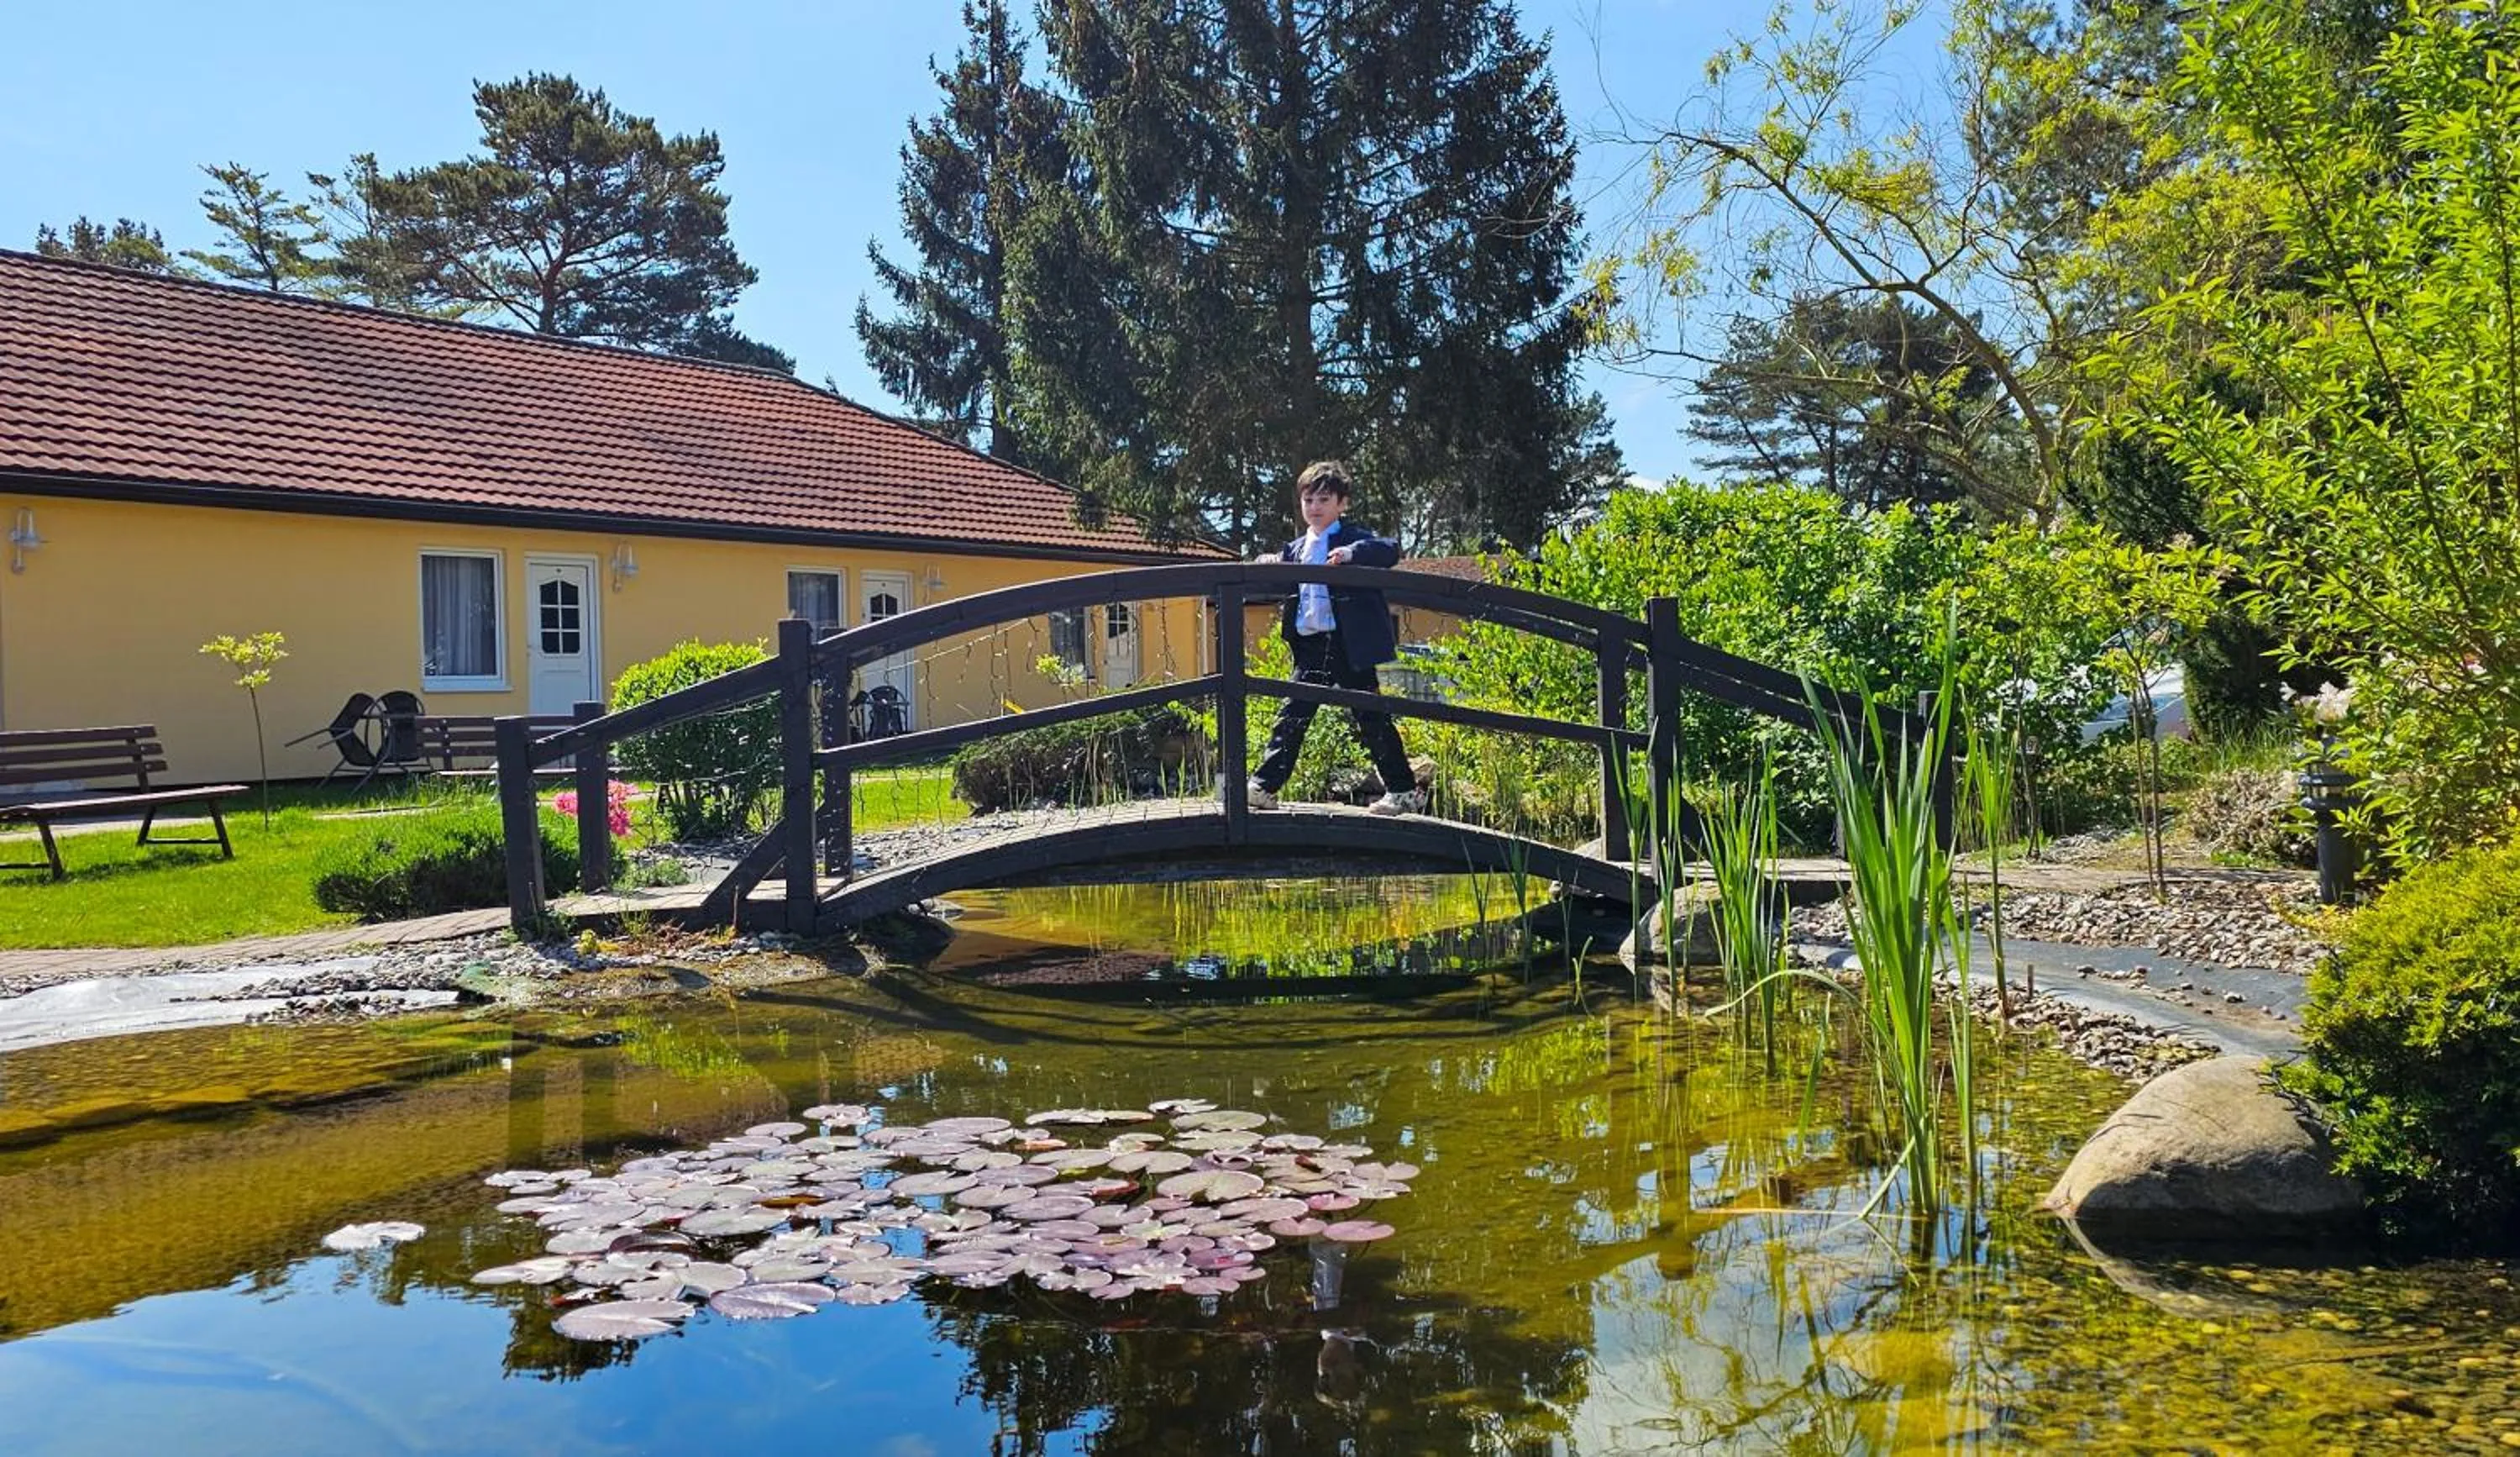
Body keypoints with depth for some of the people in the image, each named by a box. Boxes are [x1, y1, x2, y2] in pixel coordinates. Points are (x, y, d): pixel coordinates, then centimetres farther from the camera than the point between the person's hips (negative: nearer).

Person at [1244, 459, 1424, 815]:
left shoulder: (1353, 538, -1)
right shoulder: (1294, 551, 18)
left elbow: (1391, 551, -17)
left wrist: (1351, 553, -32)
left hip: (1349, 644, -5)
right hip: (1311, 647, 5)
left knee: (1370, 718, 1)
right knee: (1292, 715, -1)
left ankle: (1404, 791, 12)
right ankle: (1263, 786, -1)